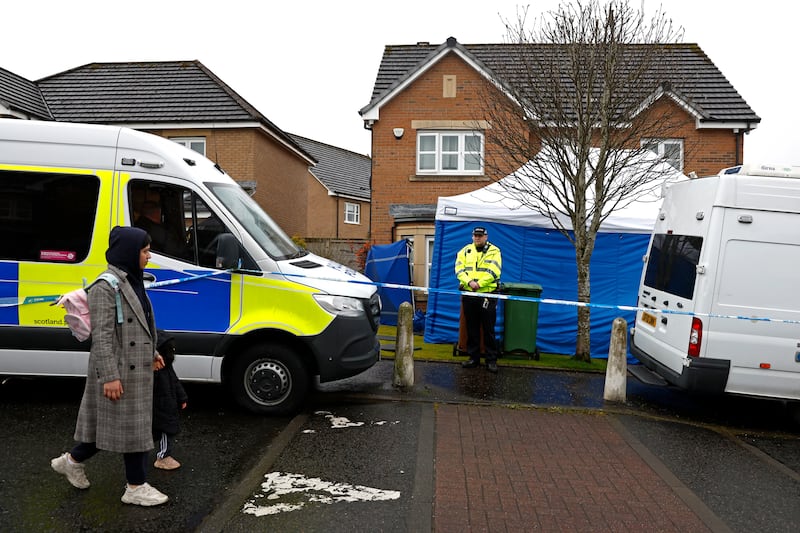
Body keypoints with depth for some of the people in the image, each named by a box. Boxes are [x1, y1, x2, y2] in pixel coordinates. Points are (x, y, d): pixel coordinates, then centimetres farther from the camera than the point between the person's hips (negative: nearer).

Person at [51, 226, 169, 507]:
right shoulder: (105, 286, -19)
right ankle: (136, 488, 13)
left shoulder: (131, 281, 11)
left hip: (136, 368, 10)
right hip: (119, 370, -10)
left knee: (110, 425, 19)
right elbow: (101, 335, -21)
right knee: (130, 426, 1)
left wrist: (152, 353, 19)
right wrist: (110, 376, -22)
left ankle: (72, 460, 37)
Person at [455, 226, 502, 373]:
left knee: (489, 330, 1)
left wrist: (479, 283, -19)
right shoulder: (465, 251, 10)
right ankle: (473, 358, 20)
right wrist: (469, 282, -17)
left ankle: (491, 360, 9)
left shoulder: (494, 251, 1)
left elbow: (494, 272, -11)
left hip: (487, 296, -3)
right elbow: (459, 270, 0)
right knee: (472, 329, 10)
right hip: (468, 295, 3)